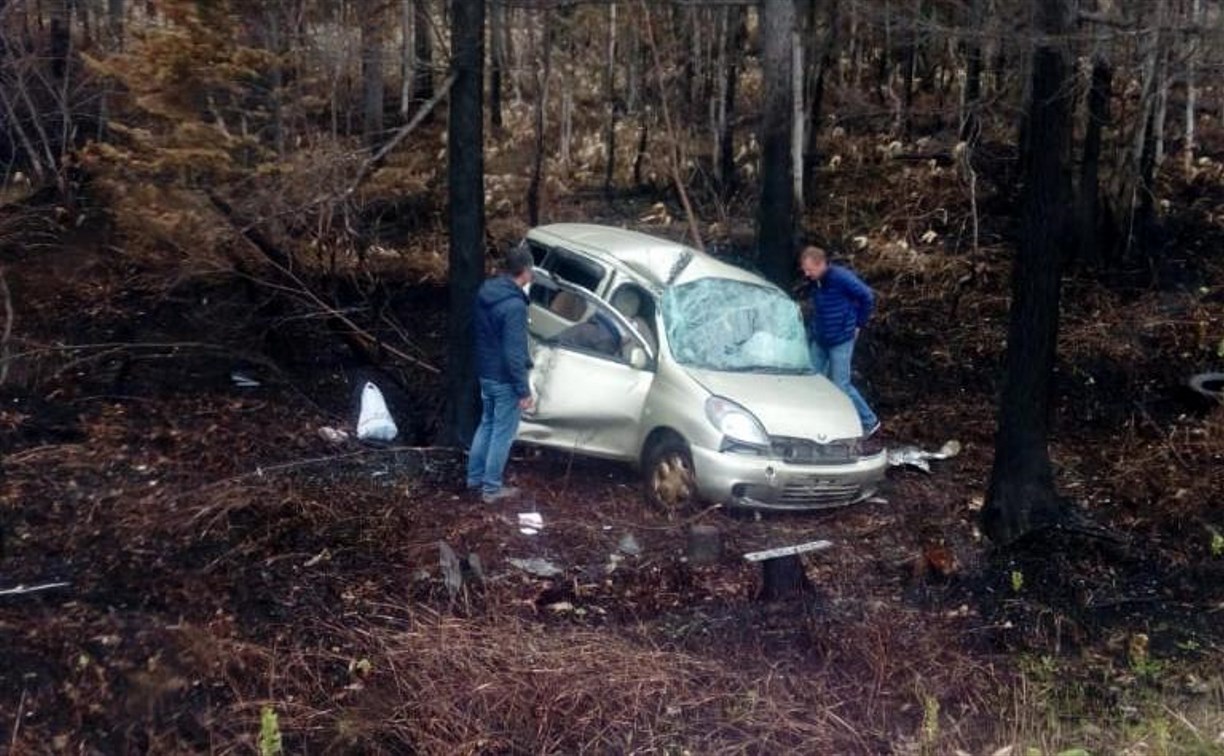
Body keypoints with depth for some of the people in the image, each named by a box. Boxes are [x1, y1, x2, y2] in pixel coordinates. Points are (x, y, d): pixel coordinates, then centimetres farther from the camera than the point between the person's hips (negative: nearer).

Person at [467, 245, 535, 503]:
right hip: (505, 379, -9)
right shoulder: (514, 305, -26)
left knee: (487, 424, 23)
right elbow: (514, 353, -26)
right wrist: (523, 390, -19)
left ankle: (475, 477, 33)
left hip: (486, 373, 9)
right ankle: (492, 488, 14)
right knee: (502, 433, 5)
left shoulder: (486, 292, 2)